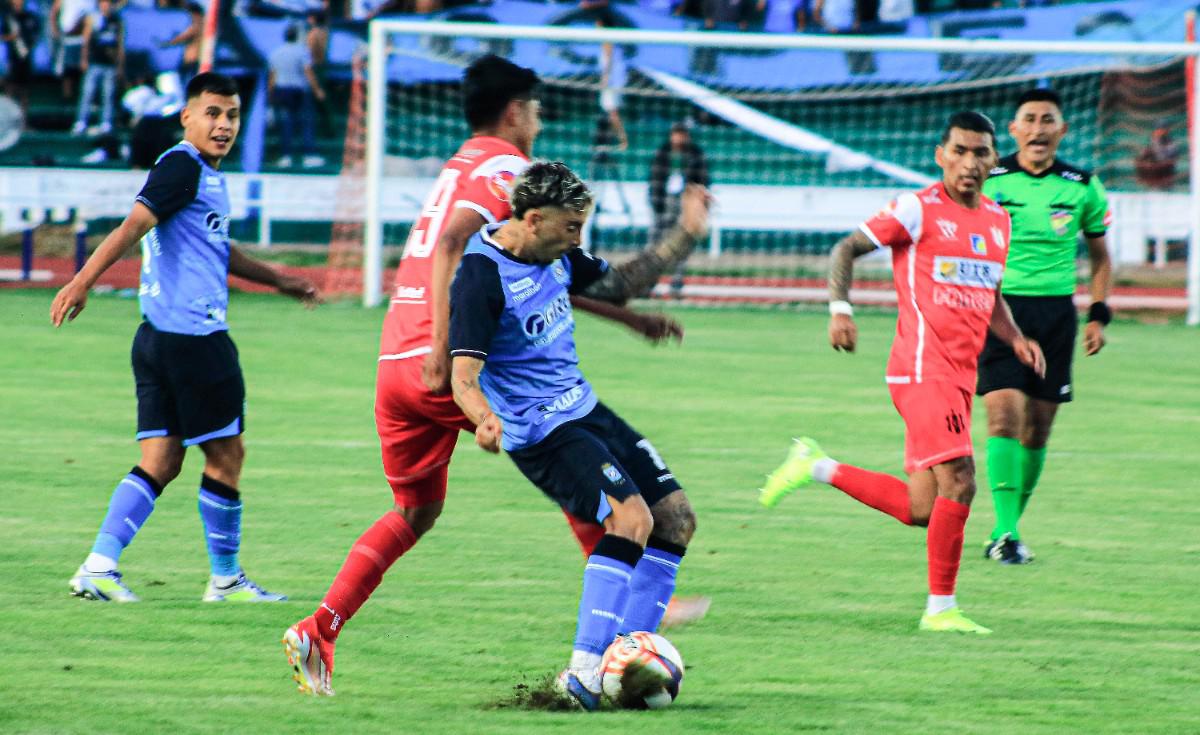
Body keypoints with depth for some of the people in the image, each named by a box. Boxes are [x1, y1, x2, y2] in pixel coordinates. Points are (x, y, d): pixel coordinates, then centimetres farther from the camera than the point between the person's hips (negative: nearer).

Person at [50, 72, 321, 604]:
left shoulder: (207, 173, 20)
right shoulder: (183, 167, -10)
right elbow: (133, 225, -21)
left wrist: (277, 280, 43)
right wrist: (83, 282, -31)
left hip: (160, 337, 10)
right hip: (193, 335, -10)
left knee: (160, 461, 5)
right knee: (226, 454, 1)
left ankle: (99, 566, -4)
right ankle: (225, 579, 11)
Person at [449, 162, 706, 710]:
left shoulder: (555, 255, 4)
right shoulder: (481, 278, -21)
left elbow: (620, 284, 22)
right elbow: (463, 375, -26)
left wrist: (684, 235, 12)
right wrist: (484, 418, -46)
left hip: (584, 410, 9)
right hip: (542, 433, -9)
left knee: (676, 518, 7)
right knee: (632, 517, -25)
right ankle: (584, 671, -26)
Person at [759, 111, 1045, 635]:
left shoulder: (998, 220, 16)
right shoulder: (919, 210, -5)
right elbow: (846, 249, -1)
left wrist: (1016, 339, 9)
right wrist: (839, 308, -17)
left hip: (959, 376, 8)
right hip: (923, 369, -8)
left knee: (920, 509, 7)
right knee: (959, 482, -18)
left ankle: (815, 468, 23)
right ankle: (940, 608, -9)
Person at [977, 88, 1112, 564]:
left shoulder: (1082, 188, 4)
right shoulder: (988, 182, -1)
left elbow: (1100, 257, 16)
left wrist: (1098, 315, 7)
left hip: (1055, 313, 2)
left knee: (1037, 431, 4)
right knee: (1005, 417, -16)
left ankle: (1006, 530, 19)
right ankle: (1006, 532, -18)